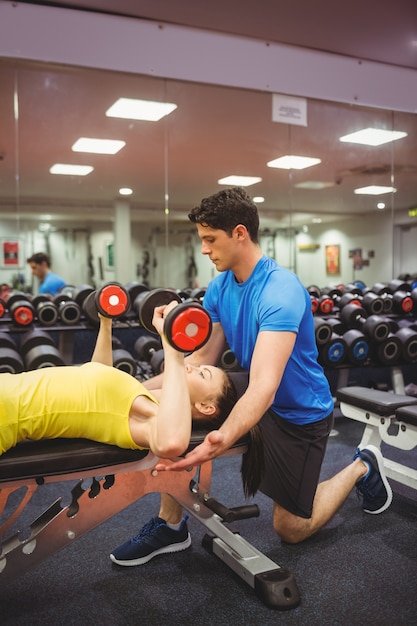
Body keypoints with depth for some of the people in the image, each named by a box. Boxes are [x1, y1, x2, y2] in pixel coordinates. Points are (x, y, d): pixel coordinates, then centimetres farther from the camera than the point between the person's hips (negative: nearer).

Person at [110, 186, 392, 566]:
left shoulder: (280, 291, -30)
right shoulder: (219, 288, -6)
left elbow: (264, 387, -41)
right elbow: (203, 358, -3)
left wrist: (223, 439, -58)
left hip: (300, 413, -6)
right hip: (253, 398, 7)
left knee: (291, 530, 5)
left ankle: (361, 468, 27)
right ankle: (169, 526, 1)